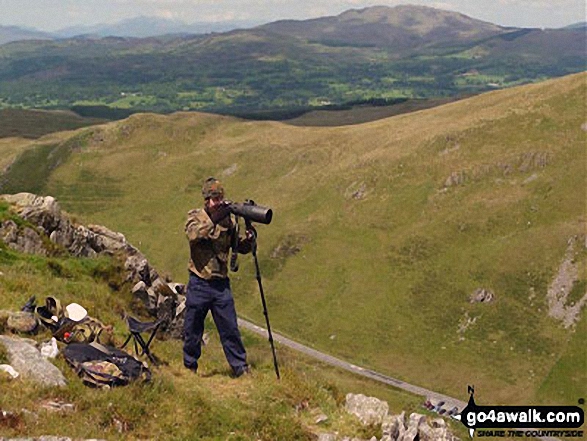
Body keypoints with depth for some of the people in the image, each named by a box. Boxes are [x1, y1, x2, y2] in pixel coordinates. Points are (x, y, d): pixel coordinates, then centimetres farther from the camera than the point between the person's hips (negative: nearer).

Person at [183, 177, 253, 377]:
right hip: (199, 284, -2)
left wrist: (249, 237, -12)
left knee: (230, 329, 5)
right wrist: (214, 219, -30)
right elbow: (193, 234, -24)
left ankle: (241, 368, 14)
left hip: (221, 284, 2)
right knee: (192, 330, 7)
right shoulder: (195, 216, -3)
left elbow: (241, 248, 8)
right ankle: (190, 368, 23)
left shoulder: (228, 220, 6)